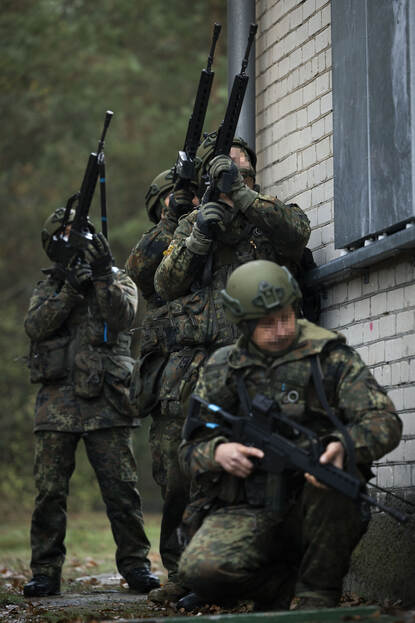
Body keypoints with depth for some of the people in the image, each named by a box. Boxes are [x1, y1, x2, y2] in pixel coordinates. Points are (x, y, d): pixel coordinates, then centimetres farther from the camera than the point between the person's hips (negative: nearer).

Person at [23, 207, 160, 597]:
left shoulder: (118, 280, 12)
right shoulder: (47, 287, 16)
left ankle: (135, 564, 4)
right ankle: (45, 572, 6)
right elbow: (36, 326, -4)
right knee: (49, 490, 0)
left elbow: (122, 316, -8)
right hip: (56, 401, 2)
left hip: (105, 402, -2)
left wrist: (103, 275, -19)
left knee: (121, 488, -4)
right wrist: (69, 289, -15)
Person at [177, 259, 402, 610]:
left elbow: (385, 422, -8)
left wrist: (344, 446, -30)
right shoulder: (222, 370, 9)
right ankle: (286, 583, 5)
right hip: (244, 513, 1)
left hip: (314, 512, -1)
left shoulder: (329, 357, 2)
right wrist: (218, 453, -15)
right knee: (201, 570, -28)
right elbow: (192, 450, 11)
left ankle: (318, 595, -15)